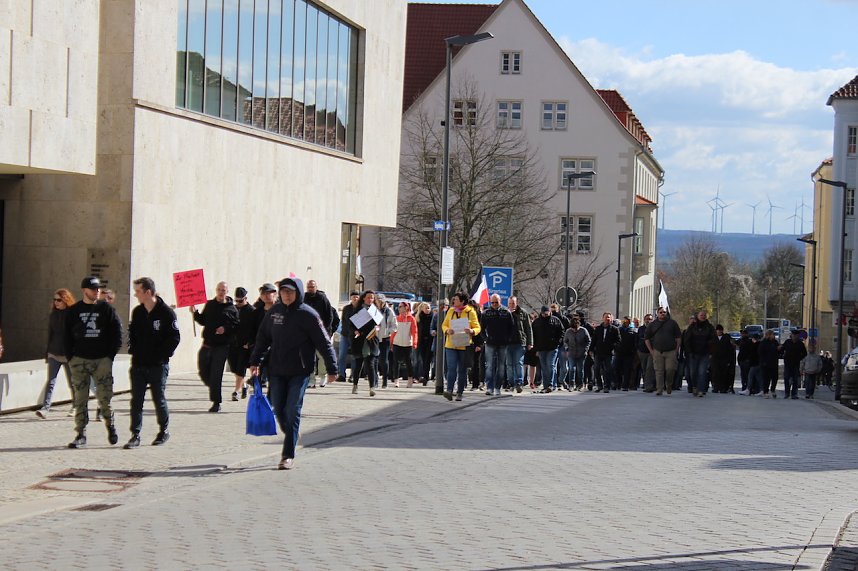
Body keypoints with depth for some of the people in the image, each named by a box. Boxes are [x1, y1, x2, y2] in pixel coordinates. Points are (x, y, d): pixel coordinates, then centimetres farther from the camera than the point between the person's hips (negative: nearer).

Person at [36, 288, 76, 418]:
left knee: (72, 383, 8)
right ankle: (45, 408, -13)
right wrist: (47, 353, 15)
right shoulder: (53, 314, 9)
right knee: (51, 382, -6)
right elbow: (50, 334, 15)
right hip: (54, 354, 4)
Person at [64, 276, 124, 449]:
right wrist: (70, 357, 2)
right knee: (80, 399, 0)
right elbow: (67, 336, 12)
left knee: (104, 397, -4)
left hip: (102, 360, -1)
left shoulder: (106, 309, 3)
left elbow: (117, 333, 4)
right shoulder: (73, 311, 7)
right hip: (79, 360, 1)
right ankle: (80, 434, 4)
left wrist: (110, 355, -3)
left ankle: (110, 424, 20)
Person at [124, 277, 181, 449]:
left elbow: (174, 338, -9)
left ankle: (164, 431, 23)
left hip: (158, 365, -5)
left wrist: (162, 355, -13)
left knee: (159, 400, 5)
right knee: (136, 400, -1)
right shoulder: (137, 312, 9)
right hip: (138, 364, 5)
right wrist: (133, 350, 6)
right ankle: (135, 435, 1)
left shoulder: (166, 313, -9)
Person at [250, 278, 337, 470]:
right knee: (278, 410, 8)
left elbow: (324, 343, -6)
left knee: (292, 411, -9)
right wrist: (255, 362, 14)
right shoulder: (274, 312, 6)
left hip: (300, 372, -5)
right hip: (276, 371, 5)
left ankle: (288, 455, -6)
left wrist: (332, 369, -6)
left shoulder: (308, 315, -8)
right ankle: (291, 438, 33)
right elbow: (262, 338, 16)